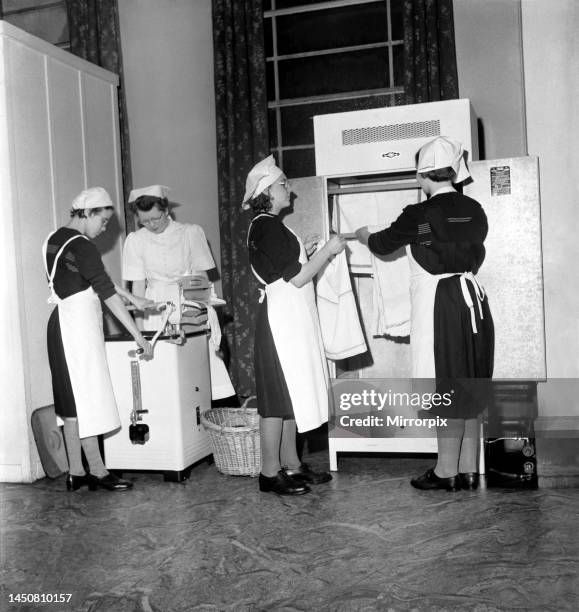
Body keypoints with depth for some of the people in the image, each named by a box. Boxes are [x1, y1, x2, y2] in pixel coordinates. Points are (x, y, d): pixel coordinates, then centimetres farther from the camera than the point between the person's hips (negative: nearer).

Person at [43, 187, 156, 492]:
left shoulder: (55, 239, 13)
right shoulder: (81, 247, -16)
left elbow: (98, 278, 18)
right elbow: (107, 292, -20)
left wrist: (134, 299, 17)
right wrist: (138, 336, -19)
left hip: (61, 322, 9)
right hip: (79, 326, -9)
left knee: (71, 401, 11)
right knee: (87, 398, -2)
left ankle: (75, 473, 18)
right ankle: (97, 471, 7)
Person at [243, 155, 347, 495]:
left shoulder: (268, 225, 16)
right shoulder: (268, 226, -14)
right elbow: (296, 278, -17)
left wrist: (306, 254, 14)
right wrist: (328, 251, -9)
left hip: (292, 318, 10)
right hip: (281, 318, -10)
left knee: (291, 392, 12)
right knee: (278, 394, -5)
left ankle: (291, 464, 21)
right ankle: (270, 473, 4)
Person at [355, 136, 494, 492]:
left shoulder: (419, 216, -11)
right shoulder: (475, 210, 5)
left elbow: (383, 244, 3)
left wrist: (364, 236, 24)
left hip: (438, 304, -6)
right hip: (473, 299, 6)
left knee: (446, 386, 1)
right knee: (469, 385, 11)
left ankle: (447, 473, 10)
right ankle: (469, 469, 19)